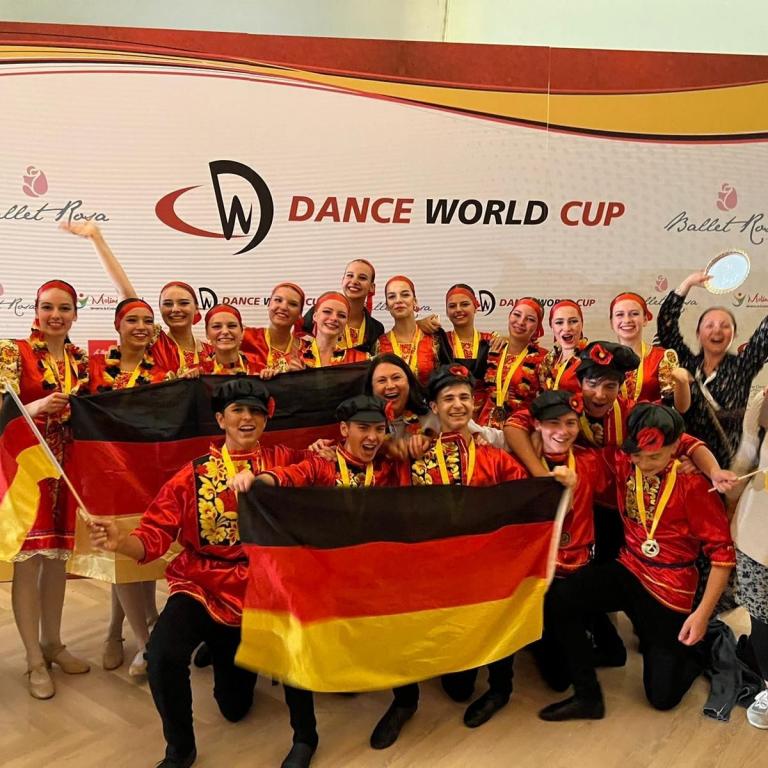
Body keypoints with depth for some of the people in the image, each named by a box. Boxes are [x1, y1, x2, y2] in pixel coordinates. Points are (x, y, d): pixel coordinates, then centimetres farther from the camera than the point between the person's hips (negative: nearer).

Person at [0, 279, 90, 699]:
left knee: (58, 557, 12)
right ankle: (34, 659, 9)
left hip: (67, 466, 5)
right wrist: (38, 407, -33)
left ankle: (53, 642, 26)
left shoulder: (80, 359, 10)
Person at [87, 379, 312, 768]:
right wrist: (121, 541, -29)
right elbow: (155, 536, -8)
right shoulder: (193, 475, -2)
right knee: (162, 655, -28)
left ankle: (239, 659, 36)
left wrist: (261, 478, -28)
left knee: (235, 706, -2)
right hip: (202, 586, 0)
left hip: (259, 590, 0)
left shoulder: (282, 460, -2)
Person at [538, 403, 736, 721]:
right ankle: (587, 696, -4)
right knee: (556, 602, -23)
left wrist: (703, 613, -17)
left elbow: (722, 553, -14)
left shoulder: (693, 484, -19)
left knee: (662, 696, 3)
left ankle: (700, 650, 35)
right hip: (627, 568, 4)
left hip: (669, 586, -4)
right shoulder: (623, 462, -8)